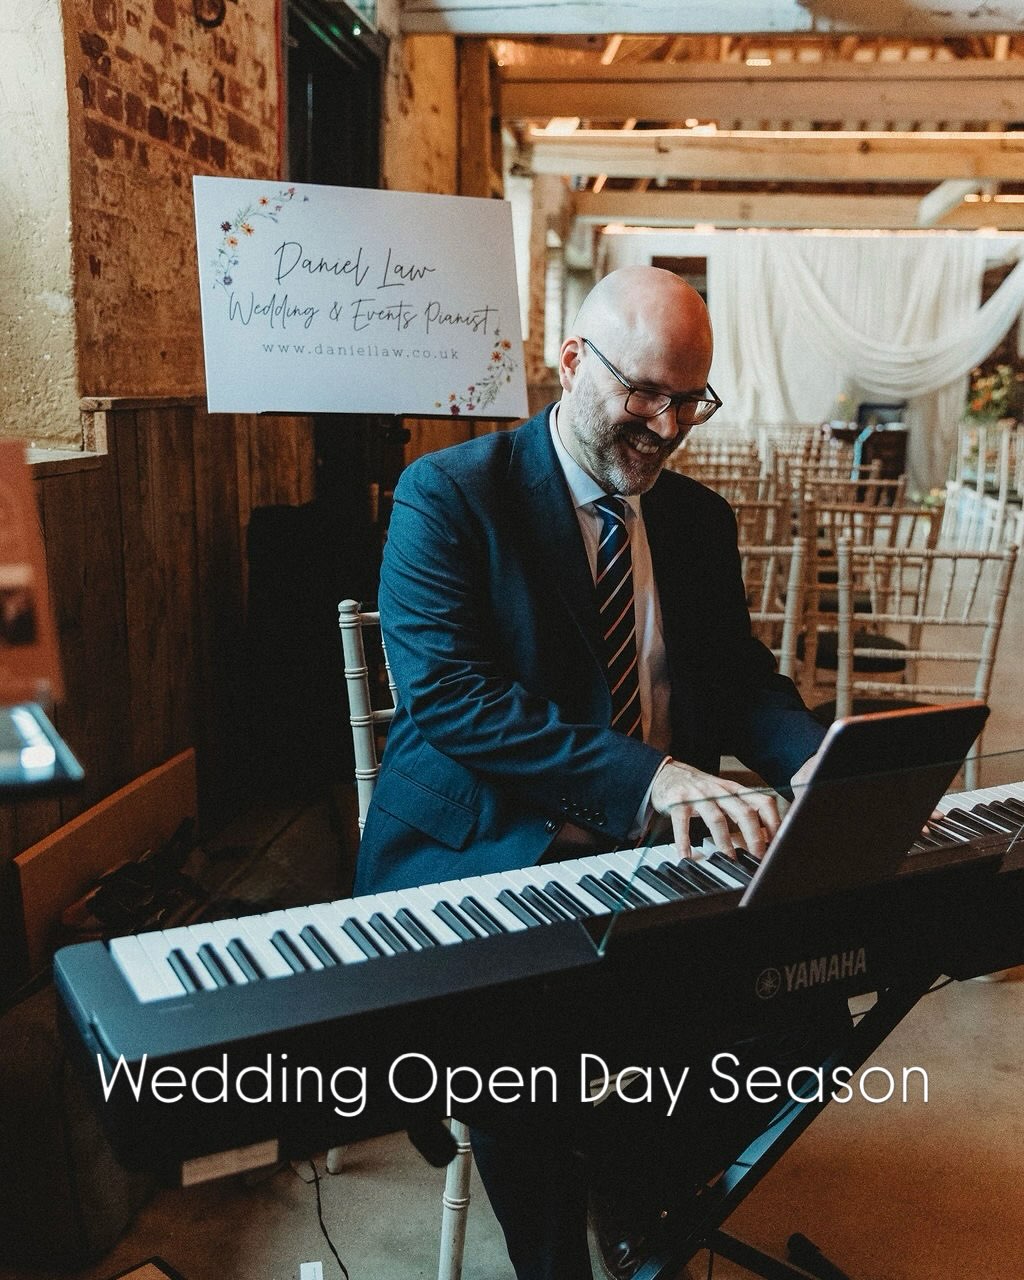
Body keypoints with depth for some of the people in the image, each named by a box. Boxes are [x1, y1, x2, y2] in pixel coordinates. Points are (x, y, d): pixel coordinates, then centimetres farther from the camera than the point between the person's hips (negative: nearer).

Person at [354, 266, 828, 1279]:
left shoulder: (700, 518, 12)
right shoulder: (449, 495, -7)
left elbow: (743, 680, 13)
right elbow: (444, 691, -19)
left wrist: (817, 762, -11)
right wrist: (646, 774, -29)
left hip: (658, 847, 5)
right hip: (484, 853, -5)